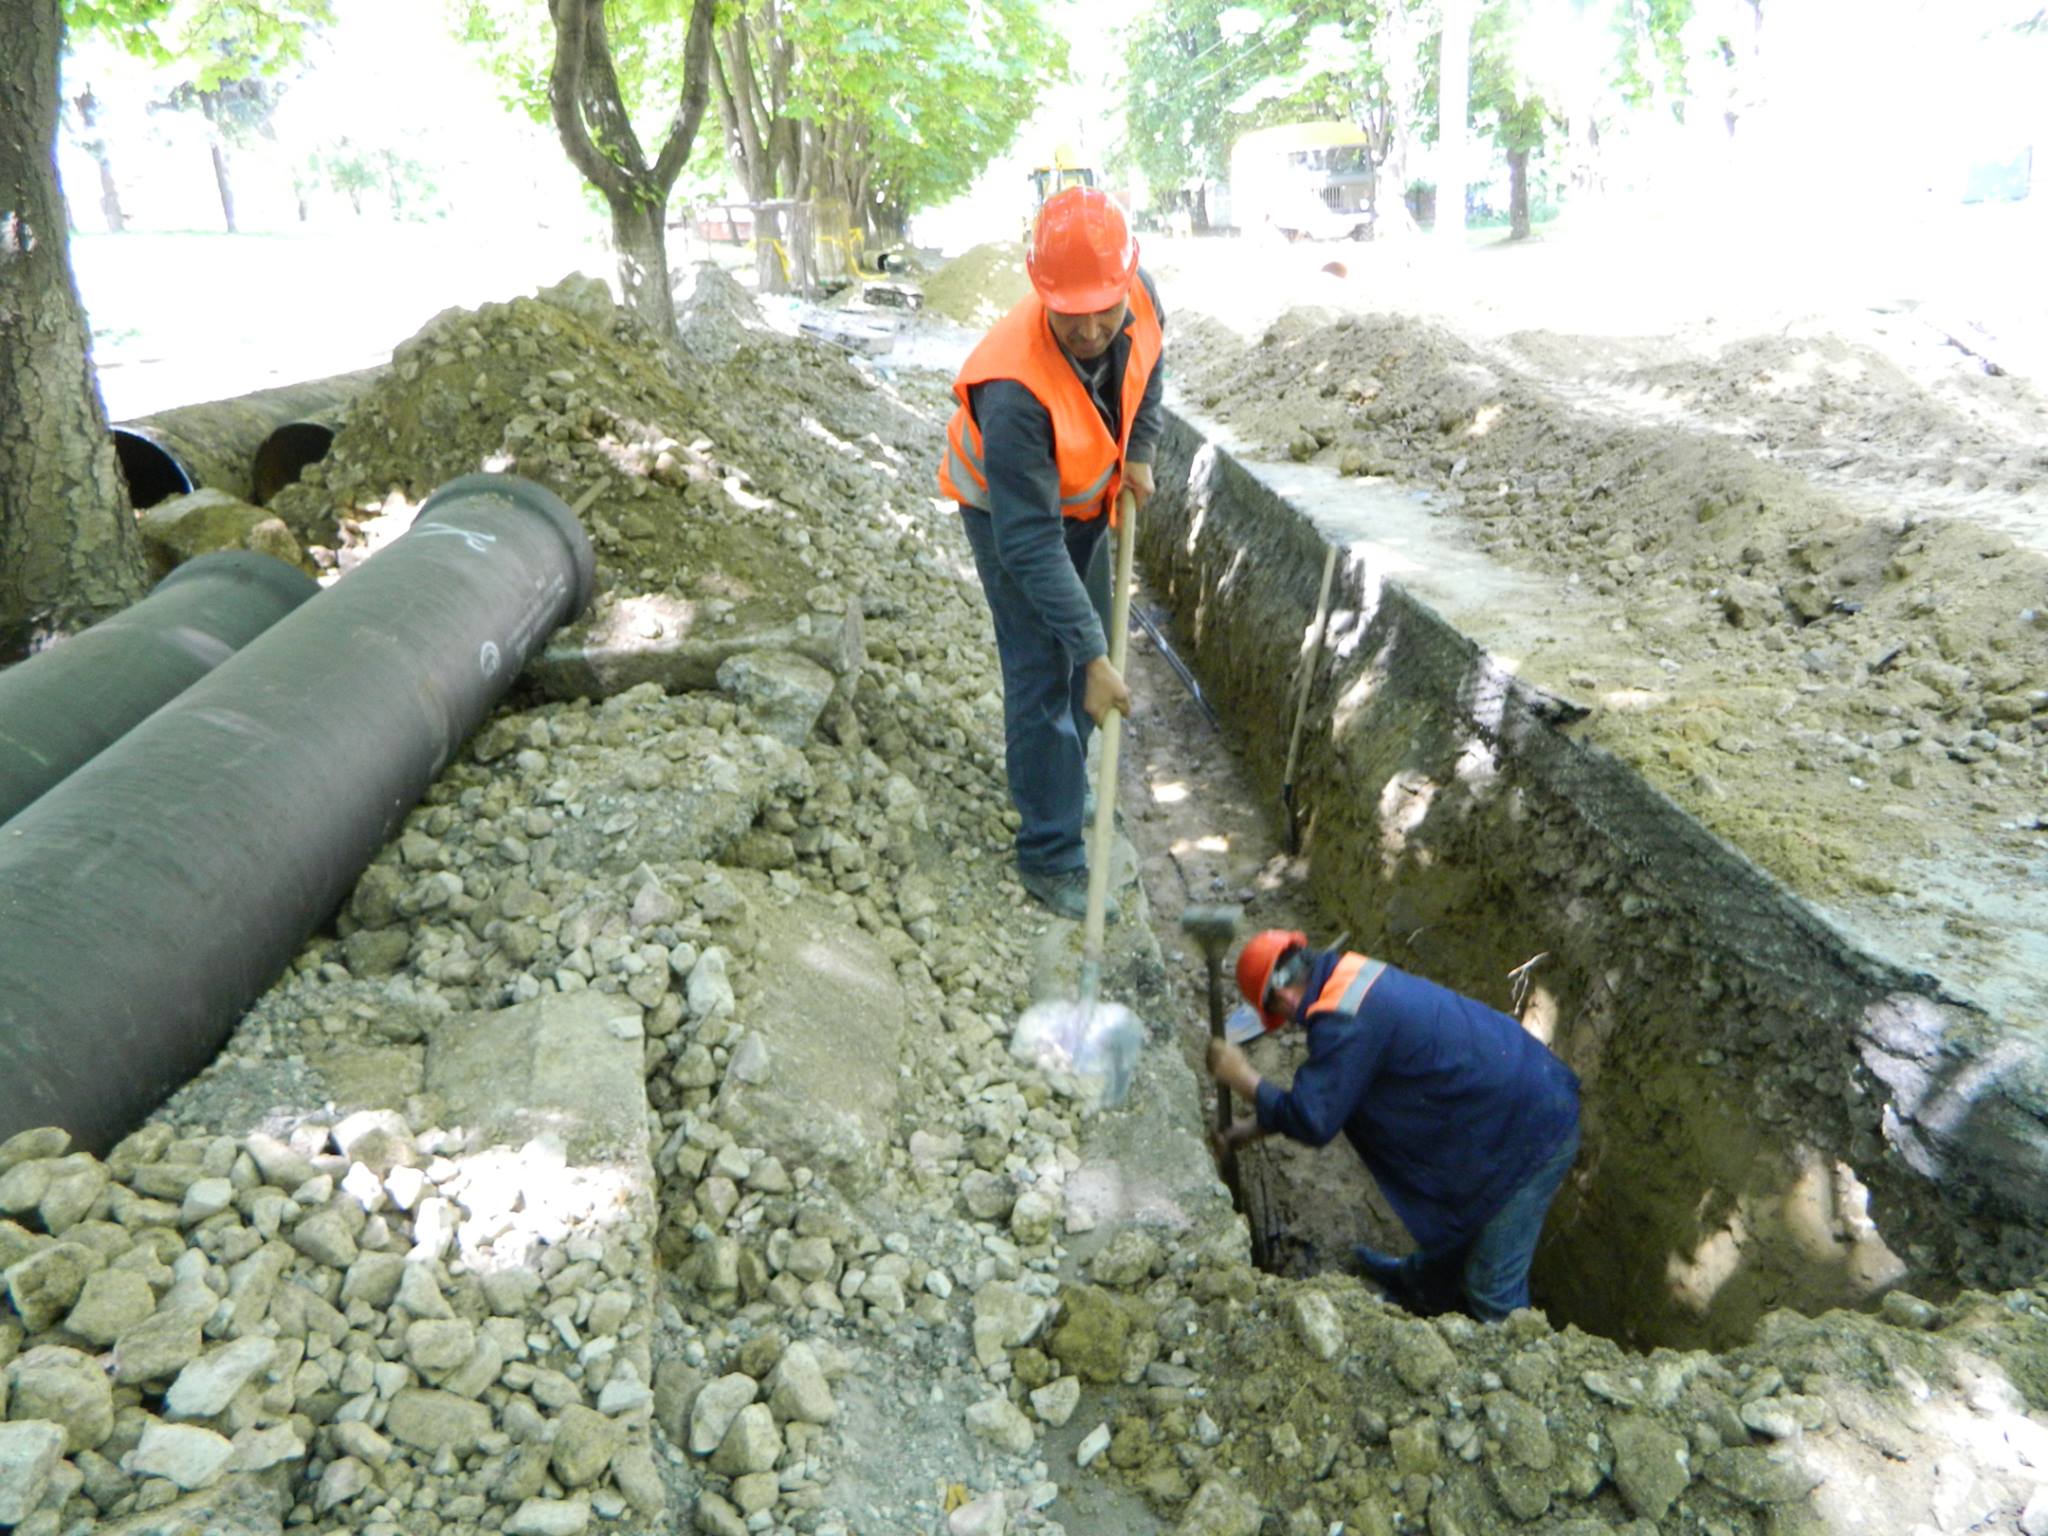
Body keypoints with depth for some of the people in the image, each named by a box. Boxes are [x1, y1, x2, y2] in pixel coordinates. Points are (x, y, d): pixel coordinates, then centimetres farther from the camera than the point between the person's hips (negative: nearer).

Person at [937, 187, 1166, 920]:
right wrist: (1093, 658, -38)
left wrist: (1139, 453, -5)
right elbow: (1031, 544, -39)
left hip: (1085, 493, 7)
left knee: (1087, 638, 20)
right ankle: (1050, 856, 4)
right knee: (1045, 674, -7)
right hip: (1010, 509, -7)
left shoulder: (1140, 299, -25)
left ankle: (1063, 781, 43)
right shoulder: (1014, 389, -43)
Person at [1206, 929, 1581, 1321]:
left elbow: (1311, 1121, -21)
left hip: (1529, 1135, -10)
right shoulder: (1356, 977, 6)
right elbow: (1328, 1089, 18)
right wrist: (1260, 1124, 20)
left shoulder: (1344, 1023, -26)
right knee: (1459, 1221, 34)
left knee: (1492, 1288, 3)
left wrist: (1245, 1079, -8)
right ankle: (1419, 1286, 57)